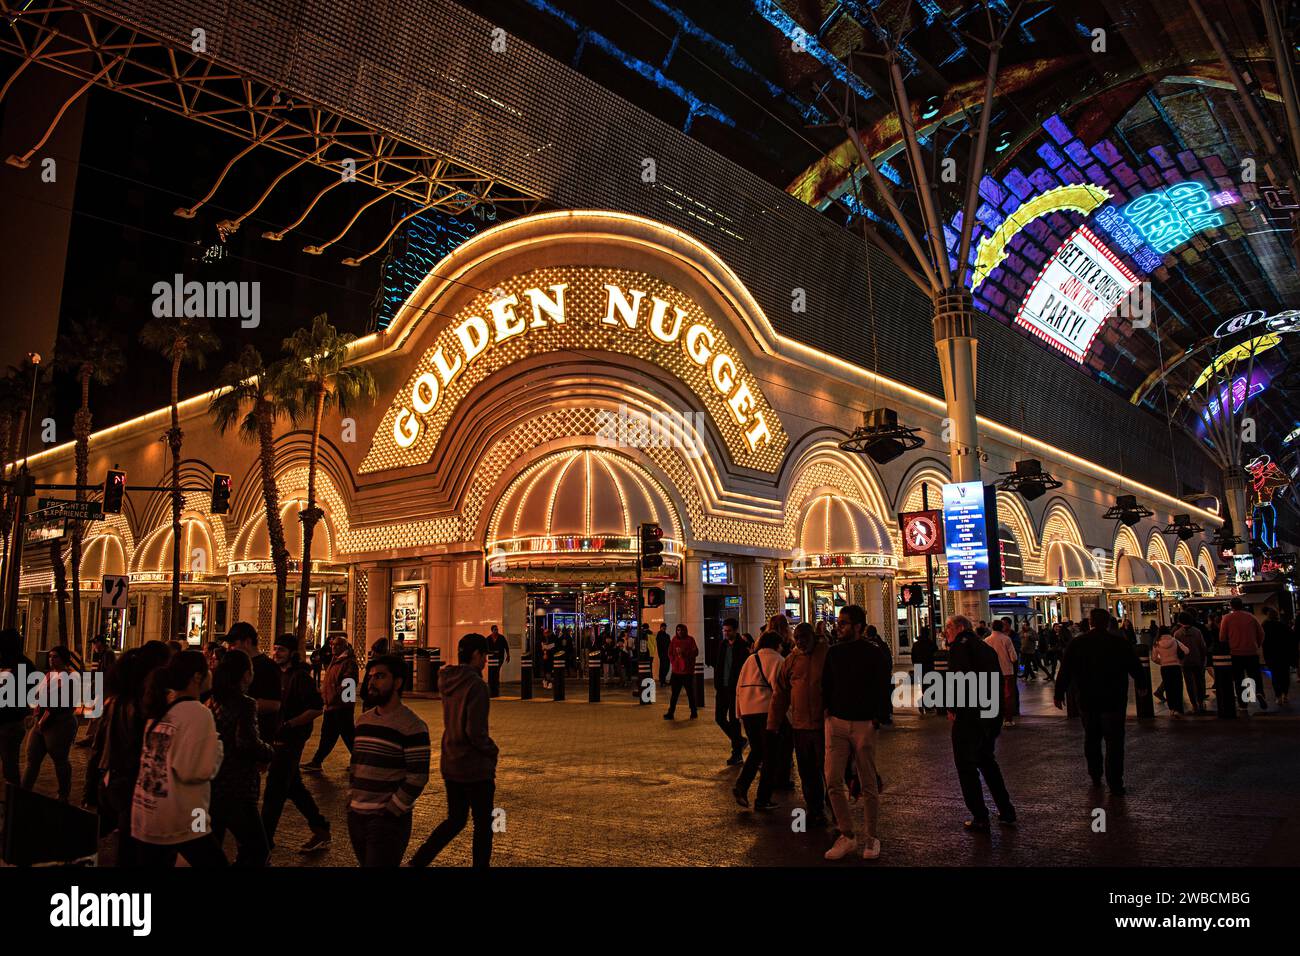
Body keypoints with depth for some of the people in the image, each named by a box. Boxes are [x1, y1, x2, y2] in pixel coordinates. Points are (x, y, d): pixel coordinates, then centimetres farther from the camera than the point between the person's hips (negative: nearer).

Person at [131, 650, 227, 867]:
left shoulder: (160, 707, 8)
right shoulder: (198, 712, -16)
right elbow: (197, 771, -21)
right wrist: (216, 744, -5)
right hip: (179, 821, -8)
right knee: (216, 861, 4)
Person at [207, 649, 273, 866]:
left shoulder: (212, 702, 7)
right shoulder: (245, 704, -16)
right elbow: (248, 743, -27)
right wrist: (269, 751, -8)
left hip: (210, 783, 9)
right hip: (236, 789, -8)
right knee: (257, 852, 0)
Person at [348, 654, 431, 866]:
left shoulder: (412, 725, -13)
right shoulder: (364, 720, 10)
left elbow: (418, 777, -16)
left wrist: (390, 812, -15)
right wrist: (351, 800, 11)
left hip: (388, 819, -7)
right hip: (356, 816, 7)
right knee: (365, 863, 17)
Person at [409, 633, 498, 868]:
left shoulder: (448, 681, 2)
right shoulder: (475, 685, -21)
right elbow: (476, 732, -22)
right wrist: (492, 751, -7)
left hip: (450, 763, 7)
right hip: (475, 767, -7)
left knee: (455, 819, 20)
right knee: (483, 824, 10)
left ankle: (418, 860, 14)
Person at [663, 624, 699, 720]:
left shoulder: (690, 640, -3)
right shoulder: (674, 639, 7)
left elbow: (695, 652, -11)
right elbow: (670, 652, 13)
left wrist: (684, 652, -22)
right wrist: (674, 661, 0)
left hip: (688, 671, -3)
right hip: (676, 671, 3)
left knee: (690, 693, 5)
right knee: (674, 693, 5)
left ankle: (694, 712, 17)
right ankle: (670, 713, 8)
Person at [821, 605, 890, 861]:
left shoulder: (874, 654, -4)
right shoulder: (833, 653, 9)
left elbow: (883, 690, -4)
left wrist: (877, 720, -10)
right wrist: (827, 709, 5)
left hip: (864, 724, -4)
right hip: (836, 722, 4)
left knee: (868, 784, 6)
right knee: (833, 780, -2)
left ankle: (870, 836, 20)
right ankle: (847, 835, 10)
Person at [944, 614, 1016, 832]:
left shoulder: (959, 646, -11)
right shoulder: (987, 647, 15)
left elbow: (958, 679, -23)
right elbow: (1000, 678, 15)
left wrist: (951, 707, -13)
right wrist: (997, 708, 17)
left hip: (969, 716, -8)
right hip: (993, 714, 9)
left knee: (966, 766, 2)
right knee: (987, 760, 23)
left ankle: (980, 819, 3)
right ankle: (1006, 811, 26)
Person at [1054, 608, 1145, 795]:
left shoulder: (1076, 643, -3)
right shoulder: (1120, 642, -6)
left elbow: (1065, 671, -2)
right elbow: (1135, 666, 4)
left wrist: (1059, 693, 7)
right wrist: (1141, 686, 23)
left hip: (1088, 701, 2)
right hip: (1114, 701, -2)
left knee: (1091, 739, 17)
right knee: (1114, 742, 2)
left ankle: (1095, 777, 25)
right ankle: (1115, 784, 0)